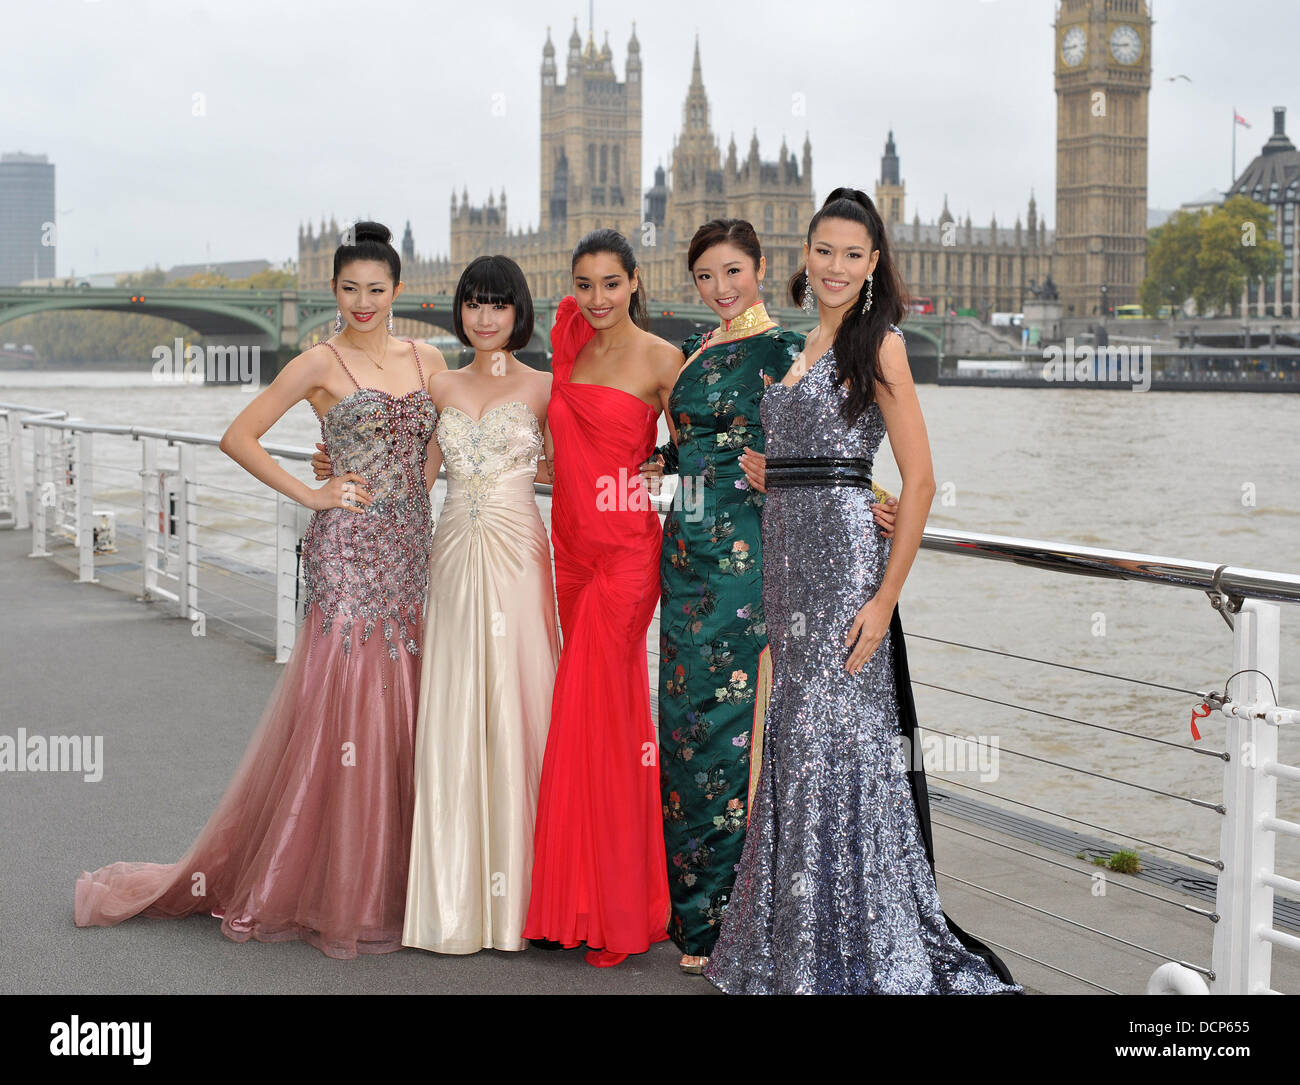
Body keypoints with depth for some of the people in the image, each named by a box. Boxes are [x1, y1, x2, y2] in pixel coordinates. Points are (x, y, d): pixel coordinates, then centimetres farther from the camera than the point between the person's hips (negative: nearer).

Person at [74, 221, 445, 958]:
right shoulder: (321, 363, -2)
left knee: (400, 714, 6)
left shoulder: (428, 362, 12)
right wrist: (311, 495, -7)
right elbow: (238, 436, -4)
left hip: (412, 553, 5)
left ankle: (385, 881, 17)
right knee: (343, 709, -5)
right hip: (350, 552, -5)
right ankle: (332, 891, 7)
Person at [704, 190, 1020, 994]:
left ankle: (858, 957, 6)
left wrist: (885, 598, -17)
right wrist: (766, 472, 7)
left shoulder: (877, 344, -7)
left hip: (844, 556, -7)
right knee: (795, 737, 10)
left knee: (835, 737, -5)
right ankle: (796, 947, 21)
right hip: (785, 553, 7)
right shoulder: (797, 341, 15)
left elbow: (920, 481, -13)